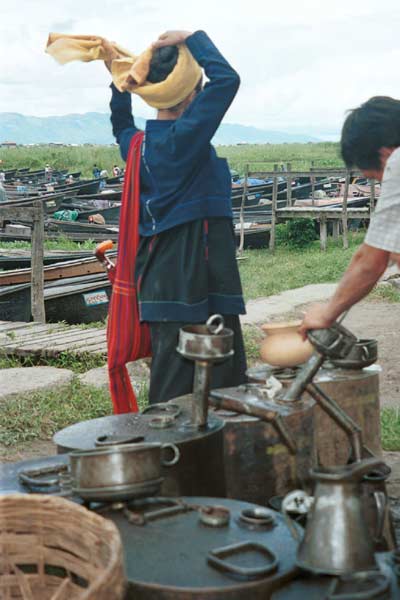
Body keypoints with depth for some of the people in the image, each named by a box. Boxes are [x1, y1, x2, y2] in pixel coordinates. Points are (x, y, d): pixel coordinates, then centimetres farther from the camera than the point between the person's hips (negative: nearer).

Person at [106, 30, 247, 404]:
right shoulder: (185, 137, -15)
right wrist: (193, 39, -7)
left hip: (158, 284, 8)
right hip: (195, 284, -8)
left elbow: (121, 125, 33)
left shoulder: (138, 144, 8)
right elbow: (226, 79, -19)